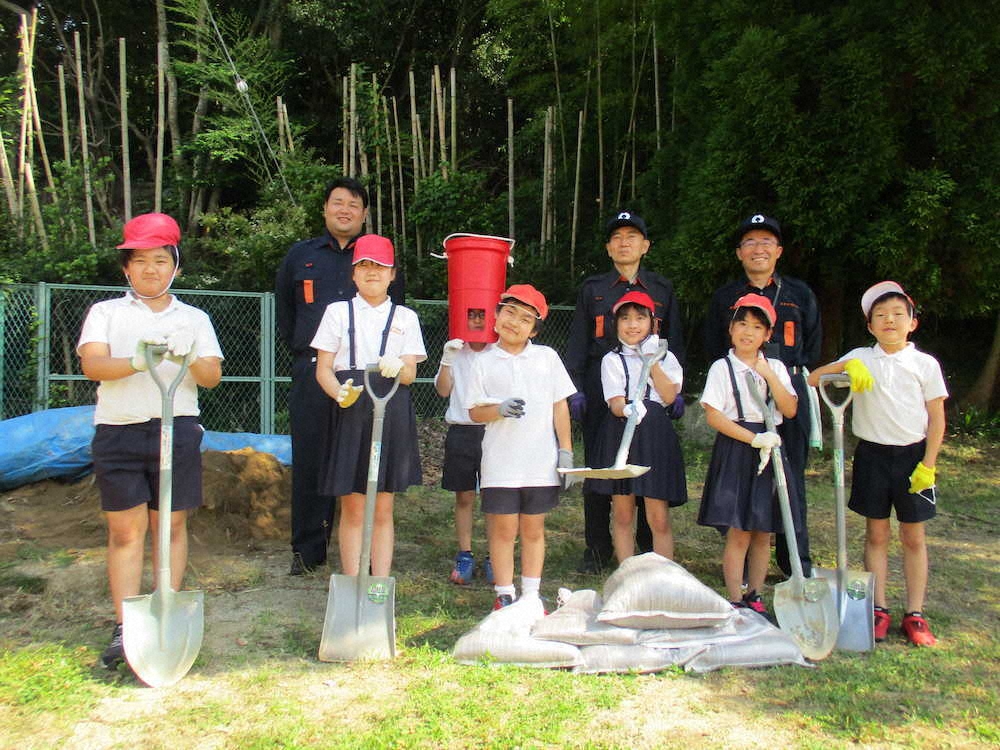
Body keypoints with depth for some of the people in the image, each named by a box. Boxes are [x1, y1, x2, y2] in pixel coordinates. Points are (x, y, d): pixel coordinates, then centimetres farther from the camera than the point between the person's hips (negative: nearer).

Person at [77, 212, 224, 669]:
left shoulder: (194, 318, 13)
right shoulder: (106, 313, 11)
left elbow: (213, 376, 2)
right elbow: (92, 364, -6)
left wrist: (190, 360, -20)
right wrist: (136, 362, -26)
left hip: (177, 429, 1)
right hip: (118, 430, 0)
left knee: (170, 526, 5)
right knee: (125, 529, 1)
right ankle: (125, 629, 7)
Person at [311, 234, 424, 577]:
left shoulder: (405, 317, 10)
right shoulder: (338, 312, 8)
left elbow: (410, 374, 3)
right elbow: (323, 369, 3)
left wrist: (397, 367, -21)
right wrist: (341, 394, -17)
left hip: (392, 415, 1)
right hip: (350, 414, -1)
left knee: (383, 510, 5)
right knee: (352, 510, 3)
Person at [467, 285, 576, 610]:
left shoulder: (547, 357, 4)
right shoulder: (484, 362, 2)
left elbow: (560, 405, 5)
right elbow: (475, 412, 1)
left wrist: (566, 452, 1)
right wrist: (500, 410, -19)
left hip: (541, 462, 1)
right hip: (500, 463, -1)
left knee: (533, 529, 10)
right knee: (503, 528, 4)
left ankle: (531, 596, 21)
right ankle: (504, 595, 18)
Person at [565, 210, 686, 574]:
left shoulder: (662, 289, 13)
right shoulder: (592, 289, 11)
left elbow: (674, 342, 13)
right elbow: (577, 343, 8)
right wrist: (575, 390, -3)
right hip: (601, 390, 0)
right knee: (598, 467, 2)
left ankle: (651, 548, 15)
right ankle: (597, 548, 13)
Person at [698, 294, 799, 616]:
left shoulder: (775, 367, 10)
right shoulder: (722, 368, -2)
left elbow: (790, 410, -1)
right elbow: (714, 416, -10)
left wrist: (769, 375, -11)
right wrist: (754, 439, -16)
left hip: (770, 449, 4)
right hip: (735, 450, -4)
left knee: (763, 532, 9)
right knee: (738, 532, -4)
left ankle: (755, 597, 21)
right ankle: (736, 600, 6)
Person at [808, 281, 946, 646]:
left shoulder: (925, 363, -1)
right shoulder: (861, 358, 0)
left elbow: (936, 417, 0)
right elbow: (813, 379, -8)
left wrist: (928, 465, -7)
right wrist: (847, 365, -26)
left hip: (913, 454, 0)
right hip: (873, 453, 1)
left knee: (914, 536, 6)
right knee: (876, 534, 7)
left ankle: (915, 613, 15)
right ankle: (878, 609, 15)